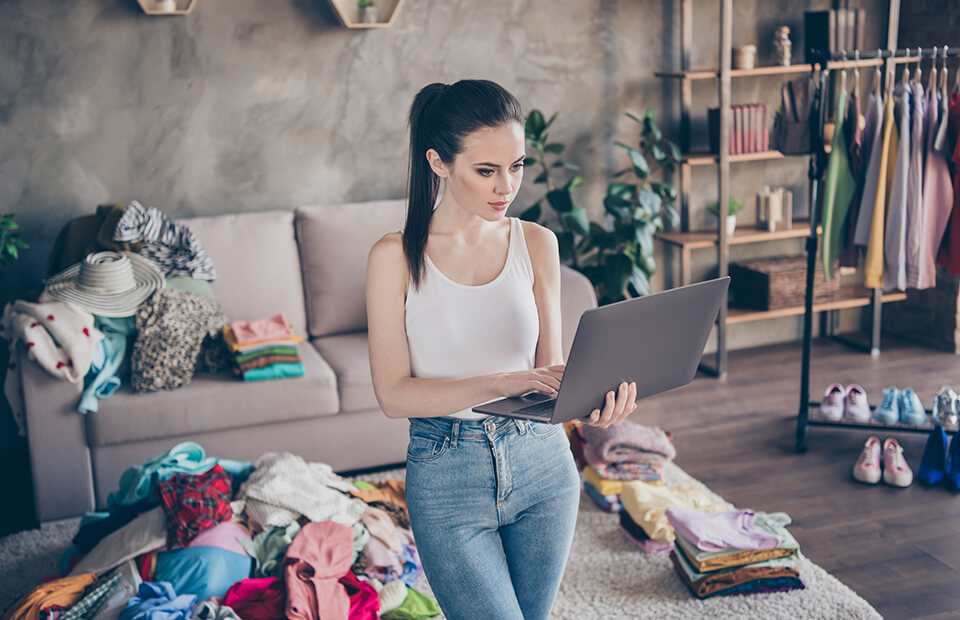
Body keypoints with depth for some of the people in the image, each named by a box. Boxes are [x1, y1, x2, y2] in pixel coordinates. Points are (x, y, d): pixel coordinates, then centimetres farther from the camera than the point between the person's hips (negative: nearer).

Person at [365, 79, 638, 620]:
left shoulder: (537, 243, 1)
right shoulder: (397, 256, -9)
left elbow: (549, 366, 1)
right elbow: (394, 394, -12)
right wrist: (500, 383, -26)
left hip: (542, 467, 4)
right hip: (447, 476, -3)